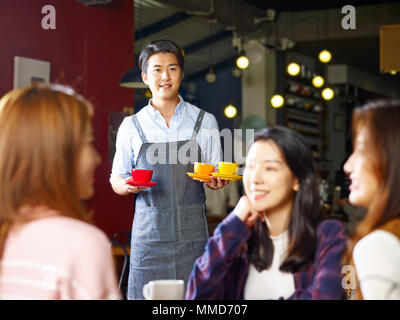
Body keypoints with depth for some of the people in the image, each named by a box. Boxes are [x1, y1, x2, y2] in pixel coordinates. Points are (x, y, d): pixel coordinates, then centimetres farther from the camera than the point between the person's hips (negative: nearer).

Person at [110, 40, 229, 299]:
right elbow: (116, 180, 12)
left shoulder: (204, 122, 9)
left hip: (192, 231, 0)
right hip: (149, 228, 0)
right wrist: (128, 185, -10)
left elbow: (215, 176, 12)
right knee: (147, 296, -3)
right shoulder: (132, 126, 8)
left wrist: (216, 181, -10)